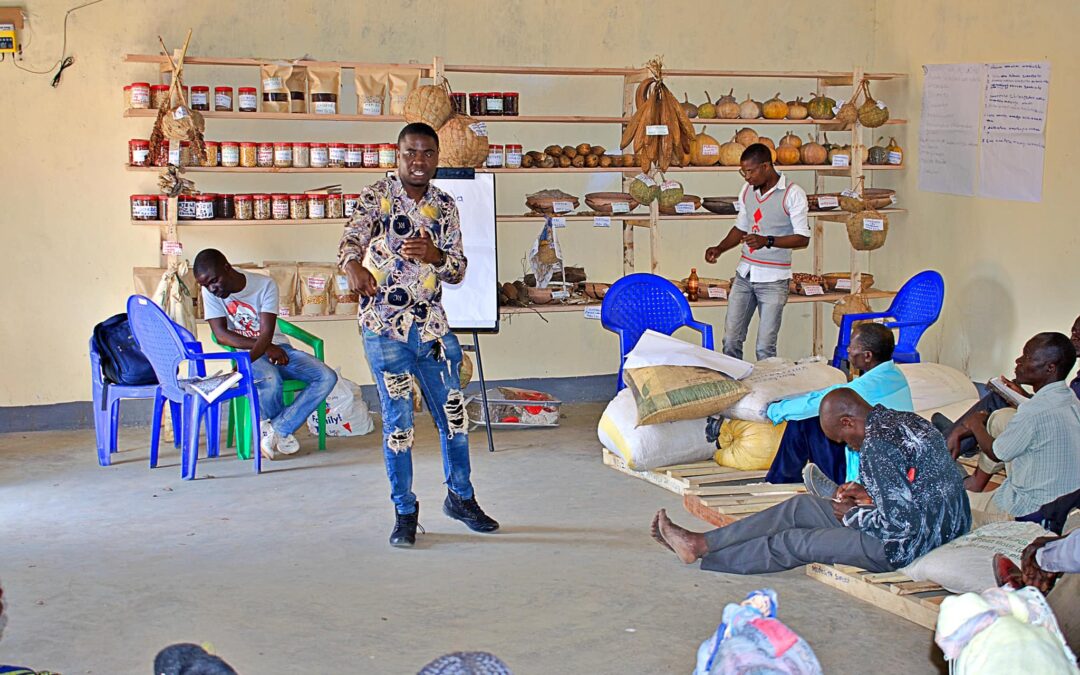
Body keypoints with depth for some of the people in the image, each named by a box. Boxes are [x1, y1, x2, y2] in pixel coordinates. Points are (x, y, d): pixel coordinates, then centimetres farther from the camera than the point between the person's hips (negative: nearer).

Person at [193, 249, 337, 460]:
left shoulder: (265, 285, -14)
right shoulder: (209, 291, -8)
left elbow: (267, 335, -22)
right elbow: (221, 334, -11)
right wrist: (265, 347, -20)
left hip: (278, 348, 2)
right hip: (246, 353, -2)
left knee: (327, 377, -20)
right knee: (270, 379, -36)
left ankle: (275, 429, -17)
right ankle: (280, 432, -6)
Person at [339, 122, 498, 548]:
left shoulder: (444, 206, 8)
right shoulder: (376, 197, -4)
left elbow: (458, 270, 7)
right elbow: (353, 237, -22)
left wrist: (435, 255, -16)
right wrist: (353, 264, -45)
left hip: (432, 325, 4)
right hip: (384, 327, -4)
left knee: (453, 414, 10)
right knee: (398, 422, 1)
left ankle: (460, 497, 29)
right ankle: (405, 513, 14)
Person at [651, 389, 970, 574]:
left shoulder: (877, 446, -24)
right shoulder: (906, 419, 7)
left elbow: (899, 523, -27)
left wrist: (851, 515, -10)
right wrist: (868, 493, 7)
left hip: (907, 548, -10)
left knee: (795, 542, -3)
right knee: (800, 506, 10)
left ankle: (703, 556, 13)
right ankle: (701, 542, 13)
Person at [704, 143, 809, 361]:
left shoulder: (793, 194, -10)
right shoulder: (747, 191, 8)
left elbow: (803, 238, -13)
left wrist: (767, 241, -25)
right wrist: (719, 249, 4)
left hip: (773, 278, -6)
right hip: (745, 273, 6)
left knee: (765, 347, -5)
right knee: (731, 340, 5)